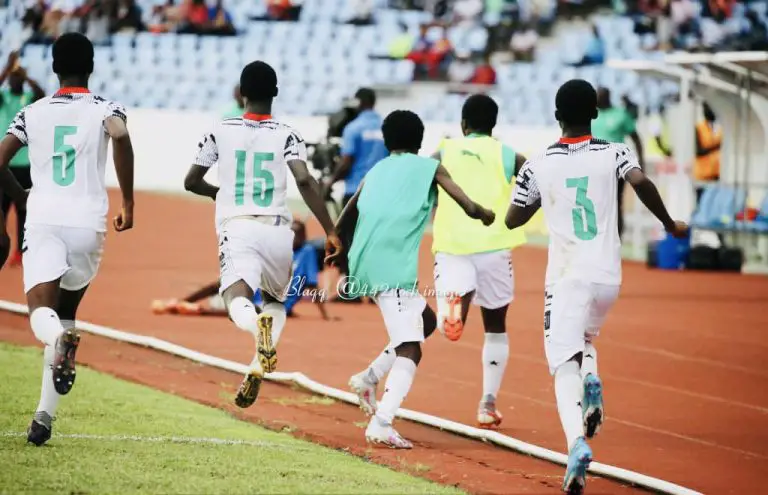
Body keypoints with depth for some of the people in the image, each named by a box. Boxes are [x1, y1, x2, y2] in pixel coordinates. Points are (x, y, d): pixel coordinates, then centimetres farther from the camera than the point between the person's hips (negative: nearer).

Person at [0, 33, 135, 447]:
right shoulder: (104, 109, 8)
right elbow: (121, 136, -16)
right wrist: (128, 201, -8)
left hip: (42, 222, -1)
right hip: (87, 223, 1)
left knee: (42, 310, -10)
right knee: (67, 309, 18)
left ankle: (57, 339, -51)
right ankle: (44, 415, 11)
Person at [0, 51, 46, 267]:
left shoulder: (30, 98, 3)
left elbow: (42, 95, -19)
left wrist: (25, 76, -29)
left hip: (25, 162, 0)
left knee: (24, 209, 2)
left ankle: (21, 253, 5)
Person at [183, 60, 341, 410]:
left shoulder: (221, 132, 9)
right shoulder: (286, 136, 5)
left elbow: (191, 181, 15)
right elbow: (304, 181, -11)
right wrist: (330, 230, -7)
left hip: (236, 227, -1)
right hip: (277, 230, 1)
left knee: (238, 298, -17)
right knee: (276, 299, 23)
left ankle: (258, 327, -55)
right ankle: (259, 366, -1)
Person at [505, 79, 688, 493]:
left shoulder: (538, 166, 1)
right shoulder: (613, 154, 1)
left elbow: (512, 221, 8)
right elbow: (641, 182, -18)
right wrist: (670, 225, -5)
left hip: (567, 277, -2)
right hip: (607, 277, 2)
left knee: (565, 365, -7)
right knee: (584, 335, 32)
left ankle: (576, 441, -32)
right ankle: (592, 381, 0)